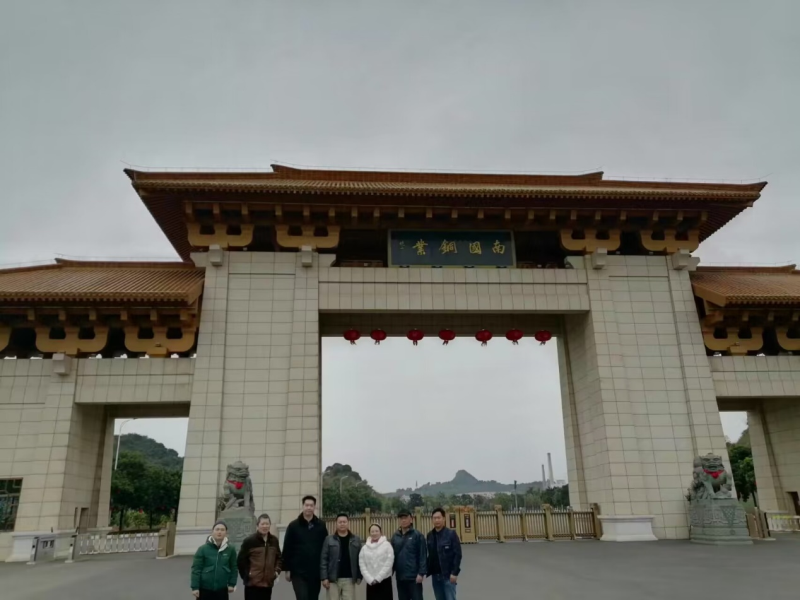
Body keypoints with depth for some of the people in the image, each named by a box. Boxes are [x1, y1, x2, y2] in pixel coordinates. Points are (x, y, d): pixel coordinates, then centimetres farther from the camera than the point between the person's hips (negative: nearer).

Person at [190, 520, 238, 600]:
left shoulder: (231, 549, -2)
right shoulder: (203, 549, -8)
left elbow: (233, 568, 5)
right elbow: (196, 569, -7)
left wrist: (232, 584, 0)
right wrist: (195, 587, -10)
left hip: (222, 589, 2)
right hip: (204, 589, -1)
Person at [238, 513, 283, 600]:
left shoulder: (274, 540, 8)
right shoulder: (249, 541, -8)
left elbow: (279, 557, 20)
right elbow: (241, 560, -5)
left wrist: (277, 571, 7)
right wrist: (246, 575, -6)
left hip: (268, 582, 5)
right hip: (252, 583, -5)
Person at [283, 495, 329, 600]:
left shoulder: (321, 526, 4)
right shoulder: (293, 526, 0)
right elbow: (287, 549, 1)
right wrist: (287, 569, -3)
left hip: (315, 572, 2)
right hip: (298, 572, -2)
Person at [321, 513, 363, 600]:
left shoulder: (356, 540, 7)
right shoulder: (329, 540, 2)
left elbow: (360, 559, 6)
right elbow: (324, 560, -1)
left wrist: (359, 576, -1)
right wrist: (324, 577, -8)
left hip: (349, 579, 1)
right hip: (333, 579, -1)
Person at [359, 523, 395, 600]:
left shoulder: (387, 545, -2)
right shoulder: (364, 548, 6)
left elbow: (388, 564, -8)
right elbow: (362, 565, 2)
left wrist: (378, 578, -12)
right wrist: (370, 580, -9)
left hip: (384, 581, -3)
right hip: (370, 583, 3)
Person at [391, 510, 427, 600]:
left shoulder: (417, 535, -6)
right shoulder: (395, 536, 8)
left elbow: (423, 556, -9)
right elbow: (392, 555, 11)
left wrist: (421, 573, -14)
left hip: (414, 576, -5)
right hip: (400, 577, 5)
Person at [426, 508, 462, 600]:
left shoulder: (451, 534, -8)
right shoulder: (430, 535, 7)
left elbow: (457, 554, -10)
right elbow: (429, 555, 11)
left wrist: (454, 573, -15)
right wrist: (427, 571, 5)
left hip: (448, 575, -5)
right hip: (435, 575, 5)